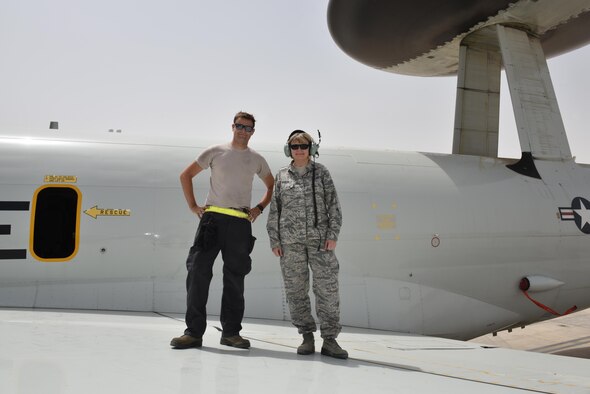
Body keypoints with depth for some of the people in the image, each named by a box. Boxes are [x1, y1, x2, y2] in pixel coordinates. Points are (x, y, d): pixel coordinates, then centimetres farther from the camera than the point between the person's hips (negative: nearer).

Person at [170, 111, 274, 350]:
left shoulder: (257, 160, 12)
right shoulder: (215, 152, 7)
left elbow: (272, 186, 24)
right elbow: (186, 175, 11)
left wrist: (259, 208, 7)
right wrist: (193, 206, 2)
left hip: (241, 223, 2)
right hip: (212, 218, -2)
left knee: (235, 277, 6)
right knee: (198, 270, -9)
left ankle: (231, 332, 15)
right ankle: (194, 331, -3)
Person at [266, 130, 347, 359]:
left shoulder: (321, 172, 9)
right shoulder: (281, 176, 11)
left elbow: (333, 205, 4)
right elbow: (274, 211, 11)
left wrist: (333, 234, -6)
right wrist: (274, 241, 3)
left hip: (319, 237, -1)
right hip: (290, 240, 1)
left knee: (327, 286, -7)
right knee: (295, 289, 1)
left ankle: (329, 340, -1)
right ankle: (307, 336, 13)